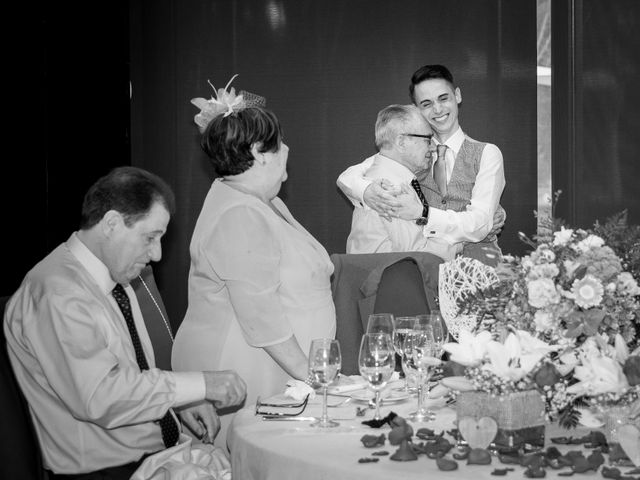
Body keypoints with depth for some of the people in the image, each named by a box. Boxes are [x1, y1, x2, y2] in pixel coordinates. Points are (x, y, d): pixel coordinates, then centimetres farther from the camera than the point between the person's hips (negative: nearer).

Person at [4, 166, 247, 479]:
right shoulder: (58, 294, -17)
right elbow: (99, 397, -26)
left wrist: (181, 402, 3)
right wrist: (200, 385, -21)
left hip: (160, 453, 8)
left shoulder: (117, 281, 12)